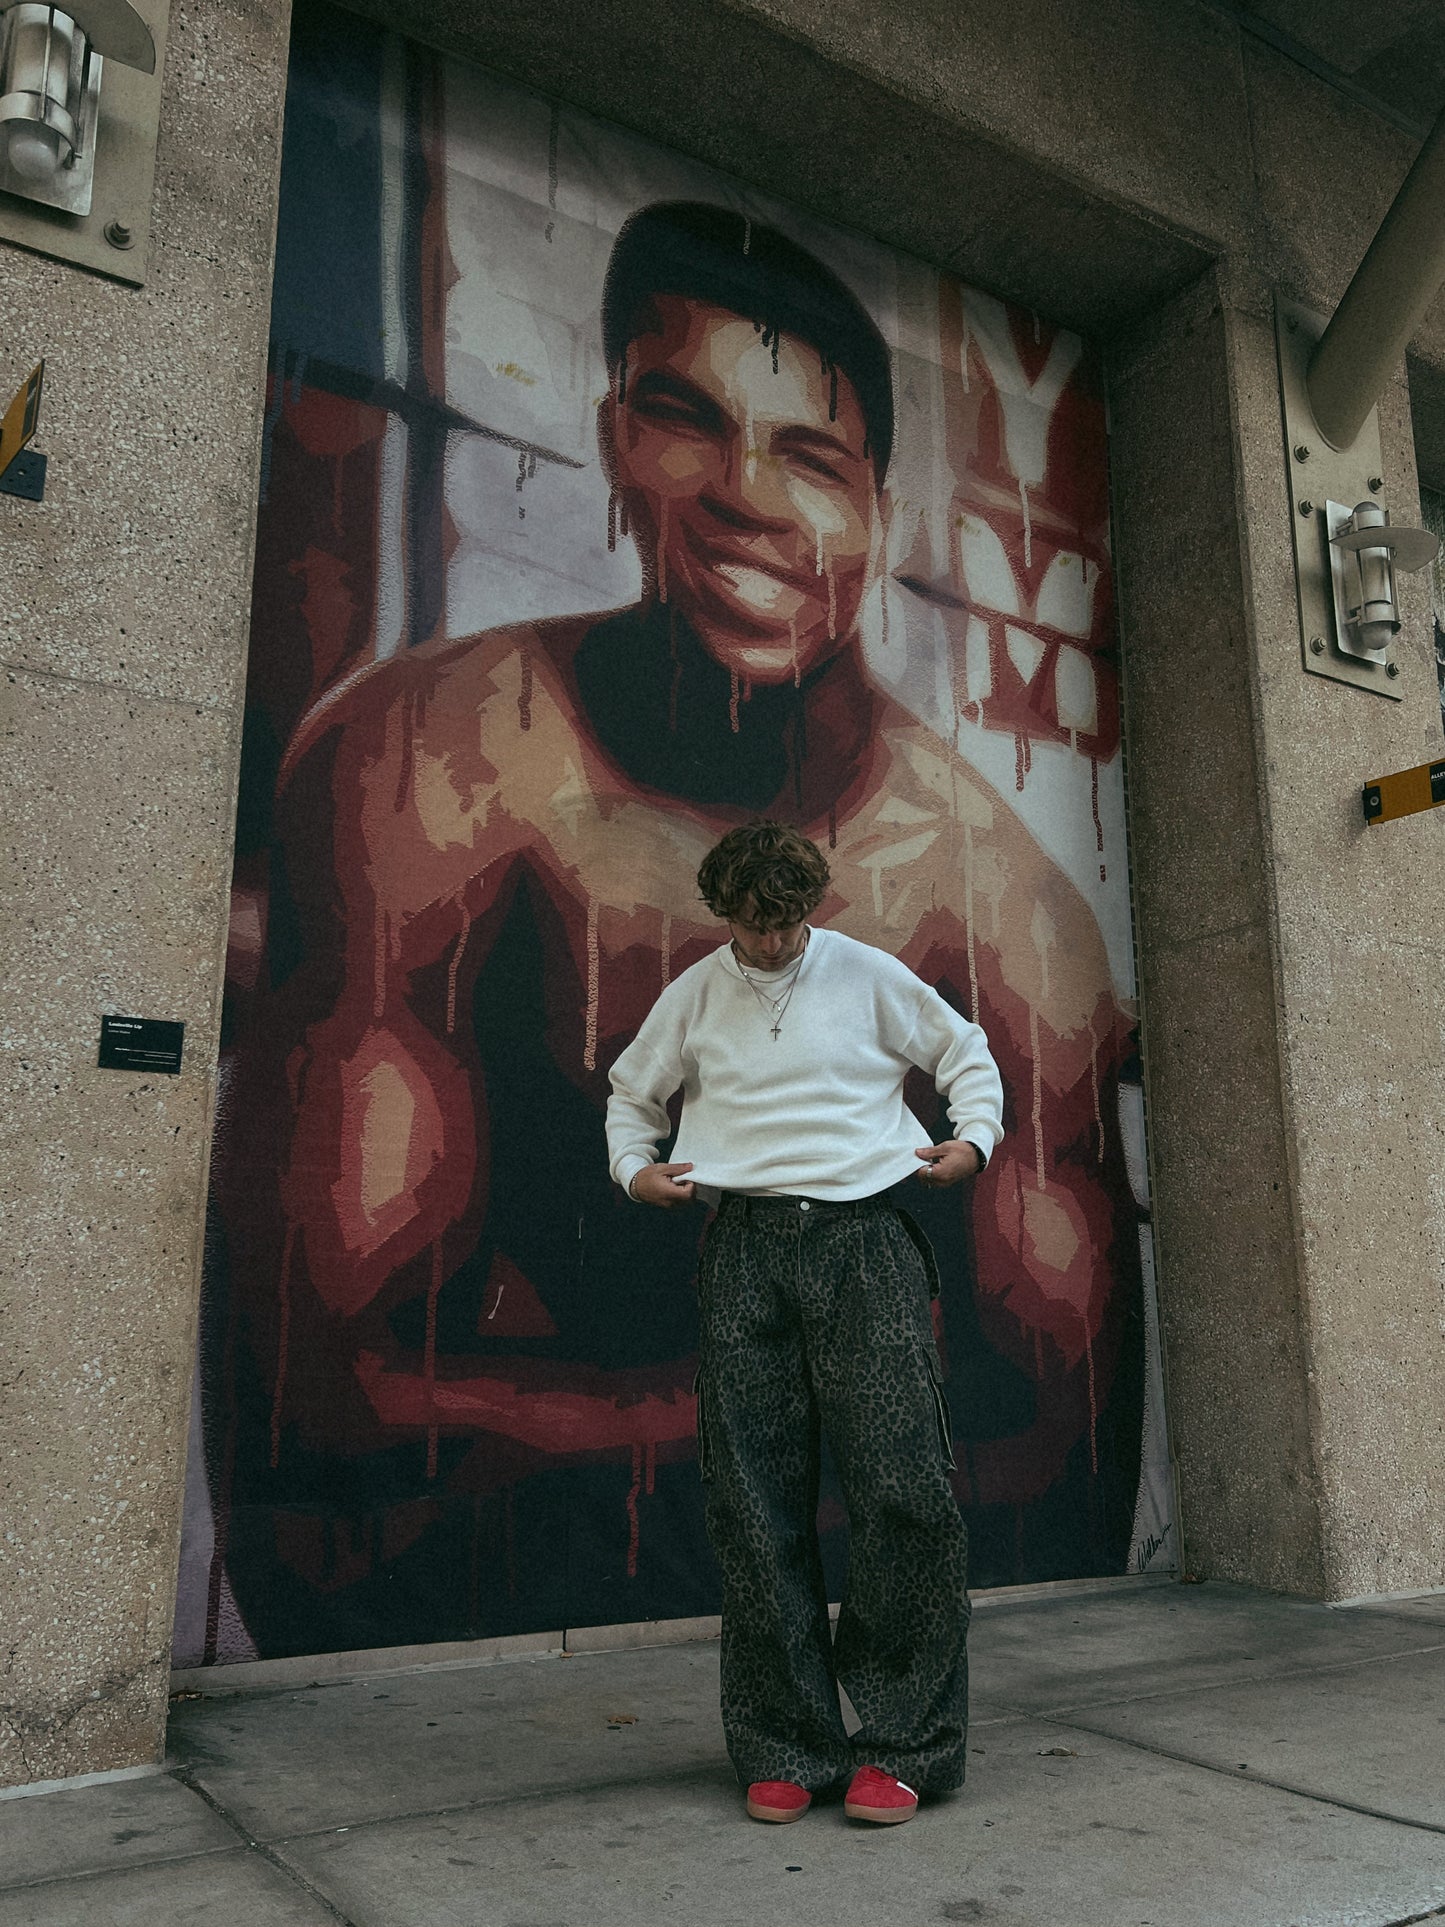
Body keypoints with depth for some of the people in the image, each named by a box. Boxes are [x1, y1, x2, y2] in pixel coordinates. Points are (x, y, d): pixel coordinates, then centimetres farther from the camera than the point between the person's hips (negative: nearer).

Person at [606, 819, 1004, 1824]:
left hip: (863, 1235, -1)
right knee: (756, 1505, 1)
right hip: (746, 1247, 2)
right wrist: (635, 1167, 8)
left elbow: (965, 1051, 19)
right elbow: (632, 1092, 26)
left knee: (904, 1489, -8)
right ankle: (788, 1749, 13)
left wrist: (975, 1135, 2)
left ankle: (904, 1745, 6)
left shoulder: (869, 974, 8)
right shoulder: (695, 996, 13)